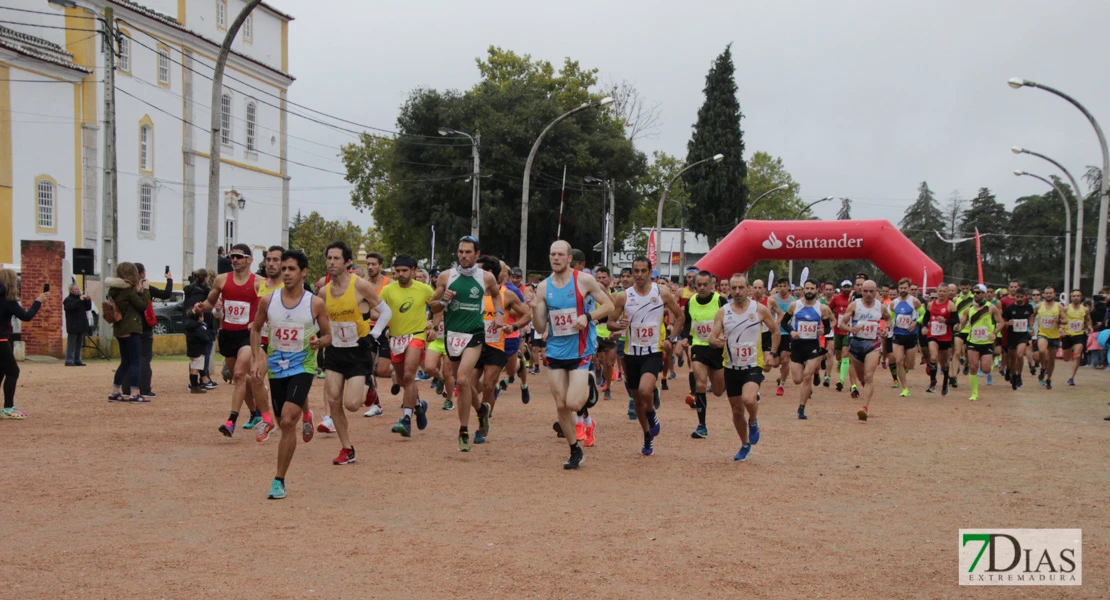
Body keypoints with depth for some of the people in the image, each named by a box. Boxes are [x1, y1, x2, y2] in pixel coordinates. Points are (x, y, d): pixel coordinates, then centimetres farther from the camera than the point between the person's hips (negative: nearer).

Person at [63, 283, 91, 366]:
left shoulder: (80, 297, 18)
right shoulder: (68, 300, -3)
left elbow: (89, 307, 14)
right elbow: (71, 307, -23)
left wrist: (87, 300, -2)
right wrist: (80, 300, -26)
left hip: (81, 325, 7)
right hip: (73, 326, -7)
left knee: (79, 344, 10)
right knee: (71, 344, -6)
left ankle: (77, 360, 15)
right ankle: (69, 361, -6)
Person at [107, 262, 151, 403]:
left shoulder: (114, 290, 11)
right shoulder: (128, 290, -15)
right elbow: (143, 305, -9)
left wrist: (138, 291, 5)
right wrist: (144, 290, 0)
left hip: (120, 330, 9)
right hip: (131, 329, -9)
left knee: (125, 362, 15)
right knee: (136, 362, -5)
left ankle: (115, 392, 17)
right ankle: (133, 394, -9)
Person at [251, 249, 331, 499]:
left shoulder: (316, 303, -7)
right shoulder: (268, 300, 0)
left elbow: (328, 335, 4)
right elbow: (255, 329, 13)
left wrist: (319, 342, -20)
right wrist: (256, 359, 0)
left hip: (302, 366, -4)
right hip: (276, 367, 4)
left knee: (287, 421, -17)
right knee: (284, 423, 10)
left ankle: (279, 480, -10)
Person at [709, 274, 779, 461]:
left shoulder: (760, 309, -4)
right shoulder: (722, 312, -1)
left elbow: (775, 331, 8)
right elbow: (712, 338, -5)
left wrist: (770, 353, -3)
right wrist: (716, 341, -28)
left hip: (754, 365, -3)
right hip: (731, 367, 3)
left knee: (748, 399, -29)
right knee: (737, 410, 11)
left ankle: (753, 422, 5)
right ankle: (745, 445, 34)